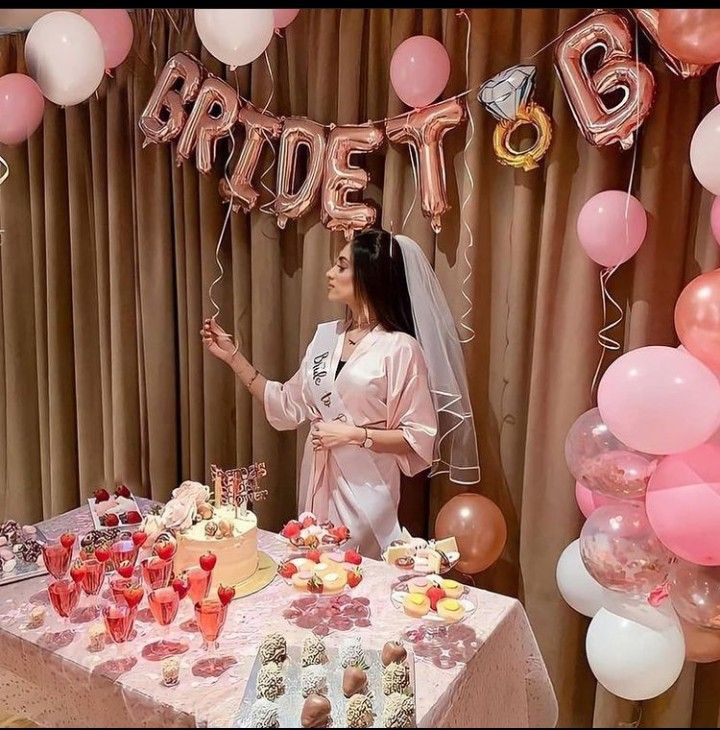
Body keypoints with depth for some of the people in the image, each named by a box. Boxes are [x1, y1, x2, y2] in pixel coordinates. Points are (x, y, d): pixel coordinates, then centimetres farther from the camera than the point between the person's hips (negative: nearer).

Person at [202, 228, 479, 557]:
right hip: (317, 481, 6)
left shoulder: (400, 348, -14)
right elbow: (288, 405, 6)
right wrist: (233, 356, 4)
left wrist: (354, 435, -18)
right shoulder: (326, 335, 5)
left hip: (365, 489, -6)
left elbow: (419, 438, -12)